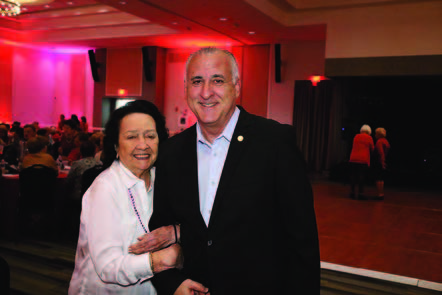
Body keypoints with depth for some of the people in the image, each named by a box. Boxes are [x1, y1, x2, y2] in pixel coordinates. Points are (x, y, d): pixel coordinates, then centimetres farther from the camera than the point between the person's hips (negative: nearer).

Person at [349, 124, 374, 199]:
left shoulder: (356, 137, 8)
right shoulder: (369, 138, -1)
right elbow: (372, 149, 7)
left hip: (353, 159, 3)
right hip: (363, 160, -3)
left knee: (353, 176, 7)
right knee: (362, 176, -1)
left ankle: (352, 192, 7)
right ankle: (360, 193, -3)